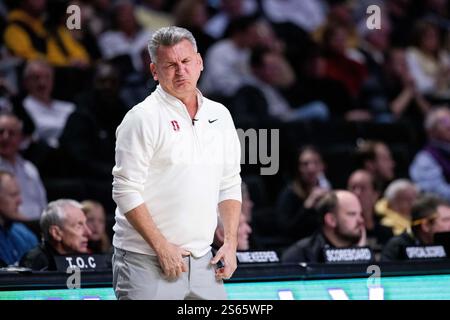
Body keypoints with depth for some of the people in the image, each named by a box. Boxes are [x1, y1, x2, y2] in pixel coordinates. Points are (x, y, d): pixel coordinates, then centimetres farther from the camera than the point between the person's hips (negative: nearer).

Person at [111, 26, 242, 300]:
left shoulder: (219, 116, 13)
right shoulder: (143, 118, -8)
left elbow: (230, 185, 19)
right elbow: (126, 191, -12)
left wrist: (231, 242, 7)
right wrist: (162, 247, -15)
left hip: (202, 261, 6)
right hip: (146, 262, -6)